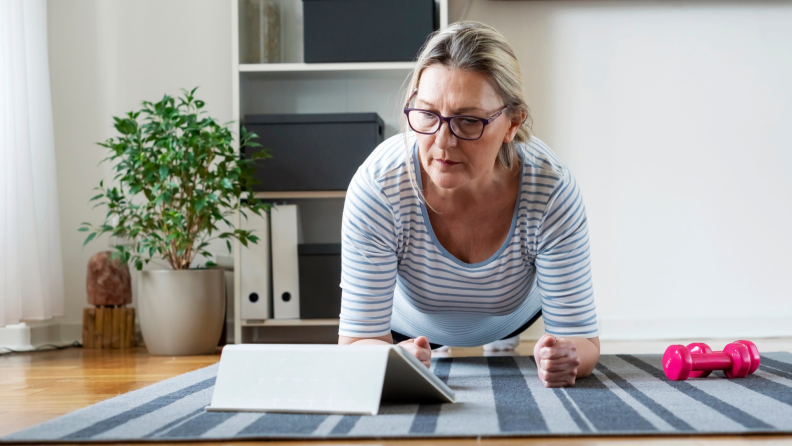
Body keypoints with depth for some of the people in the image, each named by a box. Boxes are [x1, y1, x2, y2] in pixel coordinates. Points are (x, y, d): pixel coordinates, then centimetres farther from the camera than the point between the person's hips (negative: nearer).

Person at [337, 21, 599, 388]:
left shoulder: (551, 190, -41)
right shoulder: (376, 187, -43)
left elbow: (581, 339, -33)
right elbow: (359, 338, -37)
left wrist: (564, 359, -59)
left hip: (513, 315, 0)